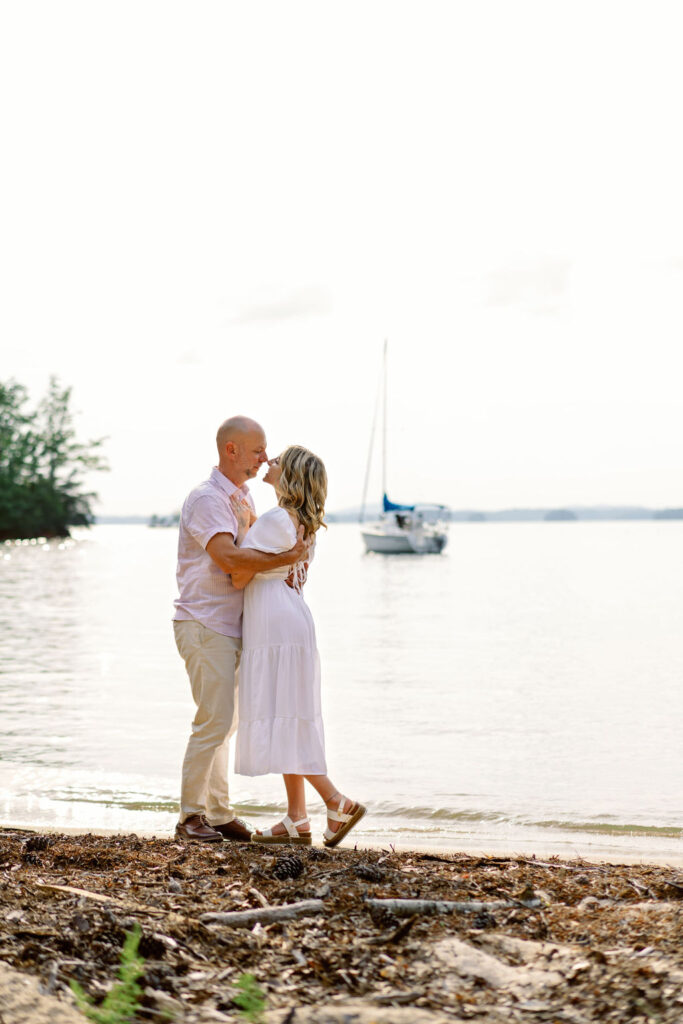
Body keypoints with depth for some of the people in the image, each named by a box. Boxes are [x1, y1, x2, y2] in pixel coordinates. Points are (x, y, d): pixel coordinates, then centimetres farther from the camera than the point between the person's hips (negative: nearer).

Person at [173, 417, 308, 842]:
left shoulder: (245, 499, 15)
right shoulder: (206, 499, -14)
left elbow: (255, 556, 21)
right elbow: (229, 558, -28)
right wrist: (287, 558, -24)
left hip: (231, 627, 9)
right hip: (205, 625, -9)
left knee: (224, 723, 11)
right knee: (214, 722, -9)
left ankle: (219, 812, 17)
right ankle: (190, 816, 0)